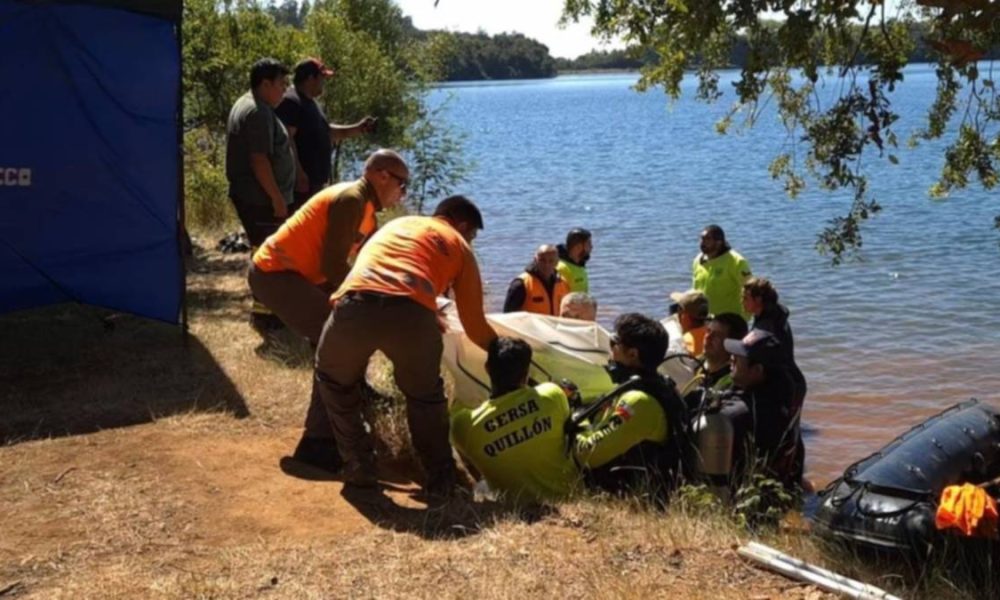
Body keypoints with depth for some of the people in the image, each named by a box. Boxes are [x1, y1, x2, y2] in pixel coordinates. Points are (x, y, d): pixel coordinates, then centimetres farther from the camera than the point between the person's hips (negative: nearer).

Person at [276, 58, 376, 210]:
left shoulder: (311, 103, 20)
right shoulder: (290, 102, -14)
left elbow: (327, 131, 29)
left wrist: (359, 128, 19)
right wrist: (298, 173, -26)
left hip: (316, 180, 11)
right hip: (302, 180, -11)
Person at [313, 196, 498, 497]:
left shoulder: (398, 223, 39)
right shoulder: (459, 246, 28)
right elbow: (475, 327, 28)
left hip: (355, 305, 2)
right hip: (411, 312, -2)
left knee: (335, 382, 30)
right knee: (425, 395, 26)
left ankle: (359, 467, 30)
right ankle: (440, 478, 27)